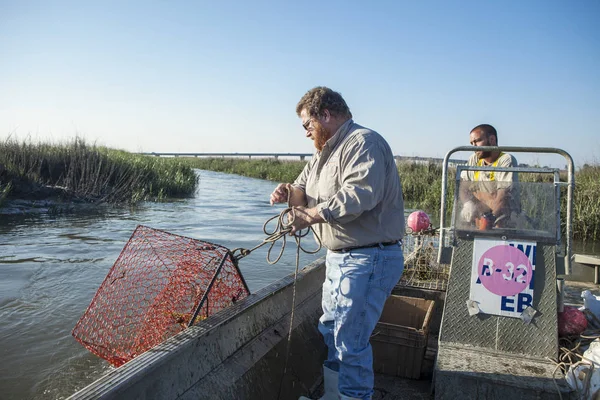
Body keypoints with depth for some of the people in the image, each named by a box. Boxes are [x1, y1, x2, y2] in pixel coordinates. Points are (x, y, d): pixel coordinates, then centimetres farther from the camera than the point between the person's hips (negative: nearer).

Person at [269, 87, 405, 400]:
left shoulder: (363, 143, -14)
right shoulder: (325, 152, 18)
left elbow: (360, 194, -29)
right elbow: (307, 192, 16)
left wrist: (312, 216, -26)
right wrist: (289, 192, -6)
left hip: (368, 259, -10)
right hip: (339, 257, 11)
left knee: (351, 341, -4)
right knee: (330, 330, 20)